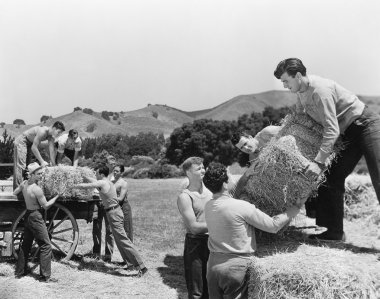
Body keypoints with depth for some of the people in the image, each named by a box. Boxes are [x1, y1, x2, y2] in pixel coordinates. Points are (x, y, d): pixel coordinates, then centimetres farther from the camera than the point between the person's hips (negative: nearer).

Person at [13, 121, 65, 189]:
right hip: (21, 141, -10)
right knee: (21, 165, -14)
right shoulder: (43, 131, -32)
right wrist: (42, 161, -29)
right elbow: (34, 147, -30)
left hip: (29, 143, 10)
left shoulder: (51, 137, -6)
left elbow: (51, 152, -2)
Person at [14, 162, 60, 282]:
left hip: (28, 216, 9)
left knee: (25, 244, 20)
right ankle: (45, 276, 0)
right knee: (46, 246, -2)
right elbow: (46, 205, -14)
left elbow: (14, 193, 18)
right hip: (36, 217, -9)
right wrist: (57, 196, -8)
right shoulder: (37, 189, -23)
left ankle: (19, 272, 31)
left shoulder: (24, 183, 0)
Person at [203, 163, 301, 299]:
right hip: (236, 267, -6)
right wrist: (296, 208, 3)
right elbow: (273, 226, -10)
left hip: (213, 264, 6)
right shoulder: (241, 207, -18)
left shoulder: (208, 206, -1)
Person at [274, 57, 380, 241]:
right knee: (331, 178, 4)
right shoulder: (300, 92, 2)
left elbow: (332, 130, -30)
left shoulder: (320, 89, -26)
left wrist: (319, 162, -35)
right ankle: (332, 232, 9)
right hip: (347, 133, 9)